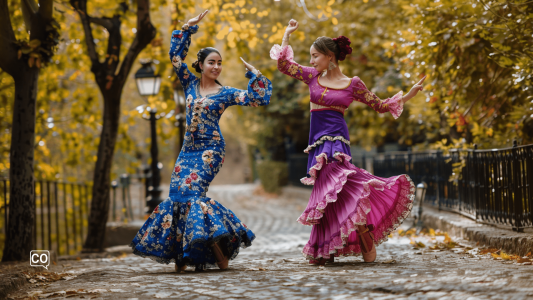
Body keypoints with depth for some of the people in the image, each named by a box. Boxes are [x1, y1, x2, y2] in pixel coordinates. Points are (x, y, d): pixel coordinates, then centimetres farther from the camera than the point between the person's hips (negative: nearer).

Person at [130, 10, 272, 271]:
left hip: (210, 150, -5)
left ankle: (219, 251, -12)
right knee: (176, 196, -5)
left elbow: (258, 98, -6)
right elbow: (176, 54, 10)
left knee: (190, 192, -19)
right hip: (188, 149, 5)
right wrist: (189, 27, 7)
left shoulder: (225, 93, 1)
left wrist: (253, 73, -8)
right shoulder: (190, 84, 10)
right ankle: (180, 252, 2)